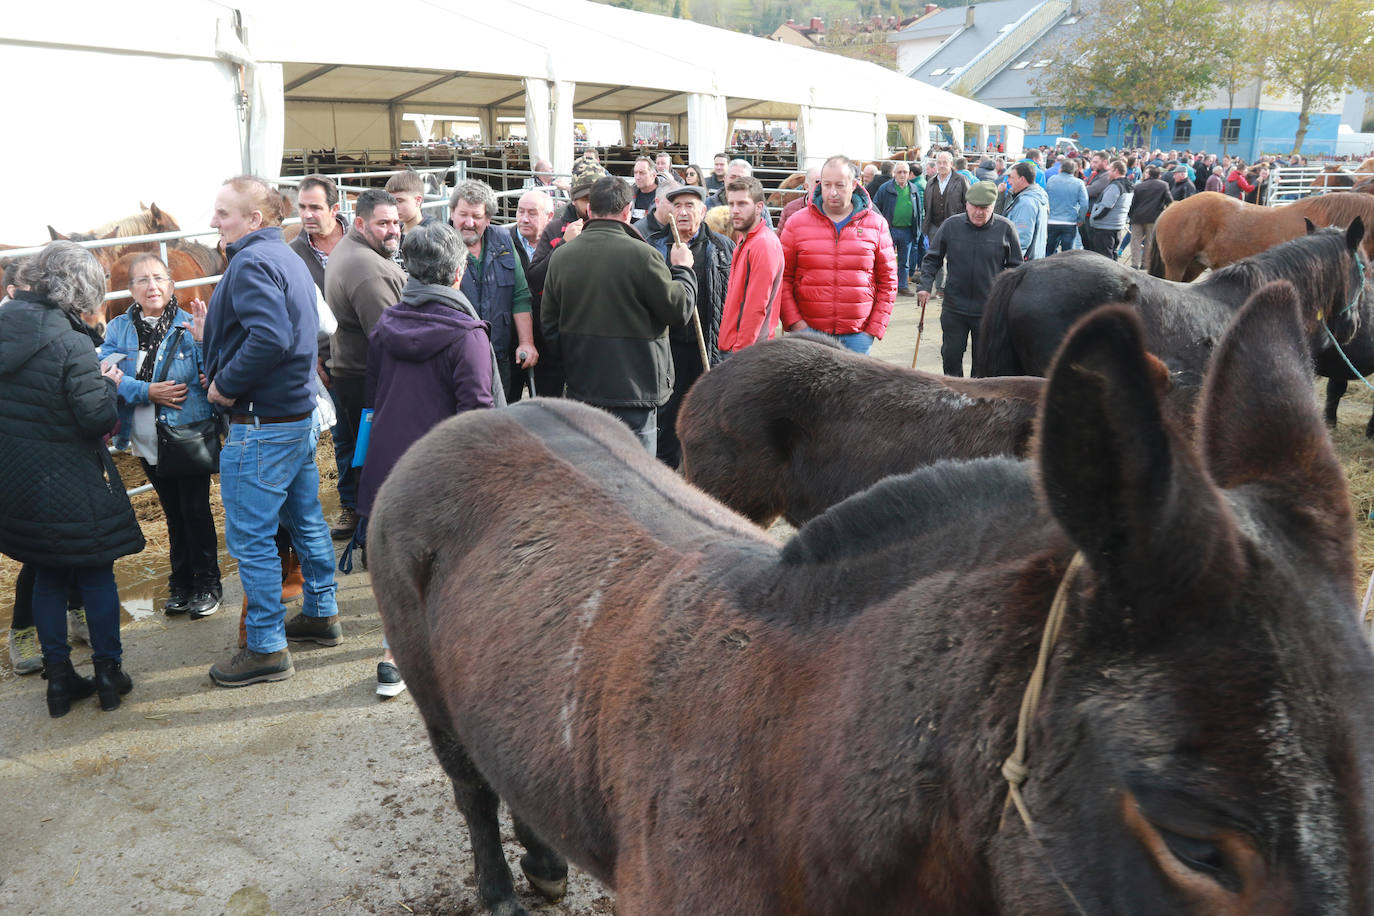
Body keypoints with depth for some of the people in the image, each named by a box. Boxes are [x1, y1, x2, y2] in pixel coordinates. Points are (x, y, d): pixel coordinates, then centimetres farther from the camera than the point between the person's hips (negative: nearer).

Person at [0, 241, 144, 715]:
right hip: (66, 478, -6)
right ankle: (109, 672, 18)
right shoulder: (71, 343, -20)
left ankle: (58, 676, 23)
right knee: (96, 572, 9)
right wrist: (108, 383, -2)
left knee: (48, 574, 16)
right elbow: (97, 418, -20)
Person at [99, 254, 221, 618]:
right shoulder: (118, 329, 3)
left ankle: (207, 585, 16)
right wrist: (148, 391, -18)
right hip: (148, 439, 4)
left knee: (195, 510, 0)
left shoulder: (189, 326, -7)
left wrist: (206, 340, -26)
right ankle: (181, 583, 30)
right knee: (173, 513, 17)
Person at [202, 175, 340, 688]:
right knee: (306, 520, 19)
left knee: (251, 538, -1)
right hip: (300, 412, 10)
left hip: (261, 424, -10)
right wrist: (215, 333, 10)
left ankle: (267, 649, 7)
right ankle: (322, 616, 32)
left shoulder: (252, 263, -17)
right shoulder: (288, 258, 13)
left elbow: (270, 338, -31)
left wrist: (225, 383, -19)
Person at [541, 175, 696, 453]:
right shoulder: (642, 255, -16)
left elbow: (550, 325, 9)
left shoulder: (560, 256, 1)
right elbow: (679, 310, -8)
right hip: (634, 387, -5)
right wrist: (683, 270, 9)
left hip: (580, 388, 6)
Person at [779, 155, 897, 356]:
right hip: (809, 331, -1)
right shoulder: (797, 223, 4)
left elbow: (888, 281, 9)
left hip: (857, 334, 1)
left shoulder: (876, 224, 6)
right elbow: (782, 277, 4)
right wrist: (793, 322, -7)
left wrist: (875, 328, 1)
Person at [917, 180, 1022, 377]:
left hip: (989, 310, -1)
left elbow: (1015, 267, 3)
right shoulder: (951, 225, -2)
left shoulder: (1005, 228, -5)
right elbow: (932, 259, 7)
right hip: (954, 308, 1)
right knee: (951, 356, 8)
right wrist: (925, 285, -6)